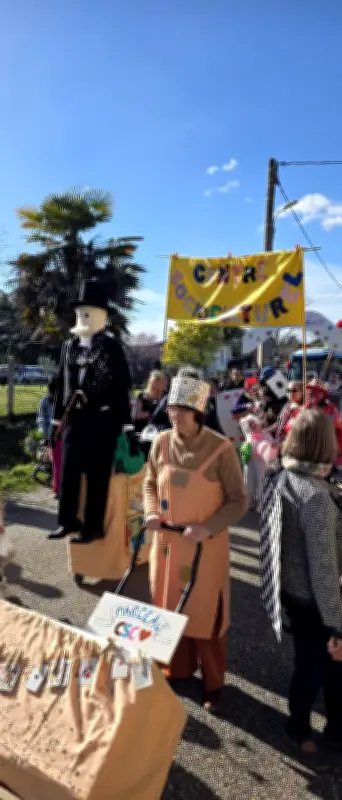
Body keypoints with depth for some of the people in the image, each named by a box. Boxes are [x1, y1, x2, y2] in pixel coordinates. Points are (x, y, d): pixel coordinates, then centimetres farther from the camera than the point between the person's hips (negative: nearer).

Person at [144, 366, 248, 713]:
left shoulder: (221, 449, -19)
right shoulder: (161, 443, -7)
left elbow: (239, 501, -12)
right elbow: (150, 483, 8)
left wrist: (207, 528, -23)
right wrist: (151, 513, -9)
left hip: (207, 548, -4)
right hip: (167, 543, 4)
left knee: (207, 613, 12)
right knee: (170, 606, 19)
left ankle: (212, 683, 36)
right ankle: (178, 668, 45)